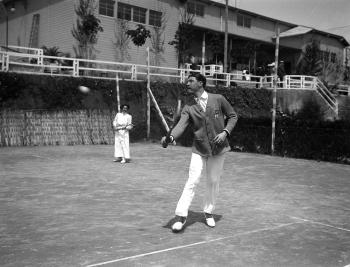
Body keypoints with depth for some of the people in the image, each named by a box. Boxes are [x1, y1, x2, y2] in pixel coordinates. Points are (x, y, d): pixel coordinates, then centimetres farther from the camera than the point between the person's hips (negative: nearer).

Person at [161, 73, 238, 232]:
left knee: (213, 182, 9)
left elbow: (233, 116, 5)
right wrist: (170, 137, -36)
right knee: (192, 181, -7)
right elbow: (181, 125, -16)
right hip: (199, 149, 0)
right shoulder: (188, 108, -1)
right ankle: (181, 215, -1)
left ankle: (208, 212, 29)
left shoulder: (218, 99, -3)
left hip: (218, 148, 0)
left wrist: (225, 131, -12)